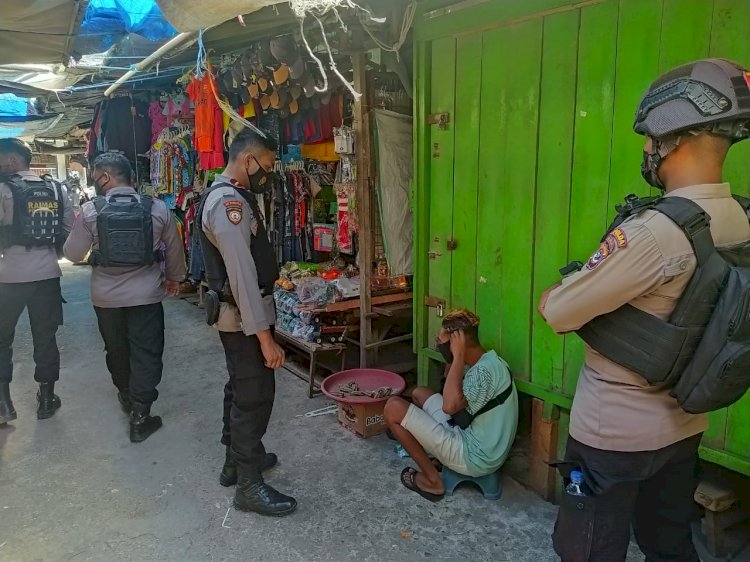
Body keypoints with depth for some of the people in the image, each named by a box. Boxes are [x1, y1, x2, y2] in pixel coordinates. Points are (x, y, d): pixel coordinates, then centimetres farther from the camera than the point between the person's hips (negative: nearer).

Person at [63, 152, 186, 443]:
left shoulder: (90, 210, -9)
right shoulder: (158, 208, -6)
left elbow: (73, 254, -1)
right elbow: (174, 250, 5)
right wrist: (175, 277, 22)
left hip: (106, 296, 1)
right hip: (146, 295, -1)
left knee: (116, 349, 21)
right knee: (146, 353, 6)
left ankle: (126, 395, 42)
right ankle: (140, 415, 7)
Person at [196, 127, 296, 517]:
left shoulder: (230, 197, 12)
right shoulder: (229, 202, -22)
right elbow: (243, 275, -27)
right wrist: (264, 336, -27)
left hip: (237, 315, 11)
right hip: (245, 316, -11)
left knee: (241, 389, 20)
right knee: (255, 395, -3)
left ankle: (236, 460, 36)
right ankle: (249, 486, 10)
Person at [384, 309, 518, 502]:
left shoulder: (485, 370, -25)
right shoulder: (485, 362, 4)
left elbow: (450, 406, -37)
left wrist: (458, 356, -28)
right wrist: (454, 356, 3)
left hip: (474, 456, -10)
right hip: (469, 437, 10)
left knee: (393, 407, -9)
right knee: (420, 393, 19)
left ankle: (431, 479, 0)